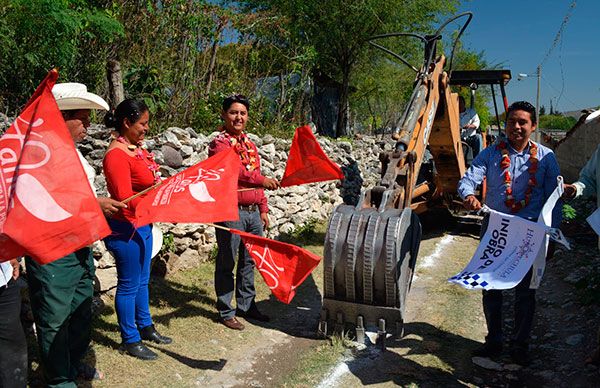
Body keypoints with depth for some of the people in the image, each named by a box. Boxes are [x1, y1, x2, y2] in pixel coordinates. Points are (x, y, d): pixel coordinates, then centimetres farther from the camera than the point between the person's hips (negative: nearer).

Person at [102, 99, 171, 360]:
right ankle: (129, 341, 22)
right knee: (129, 284, 6)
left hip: (143, 225, 9)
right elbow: (126, 199, -26)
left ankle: (145, 327, 38)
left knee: (143, 280, 21)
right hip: (126, 228, -9)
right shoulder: (117, 154, -20)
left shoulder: (136, 148, 7)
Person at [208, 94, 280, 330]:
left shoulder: (250, 143, 16)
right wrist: (262, 180, -38)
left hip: (253, 212, 8)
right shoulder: (219, 143, -9)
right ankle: (226, 311, 16)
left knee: (249, 261, 16)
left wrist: (263, 209, 17)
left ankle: (246, 305, 30)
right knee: (227, 264, 4)